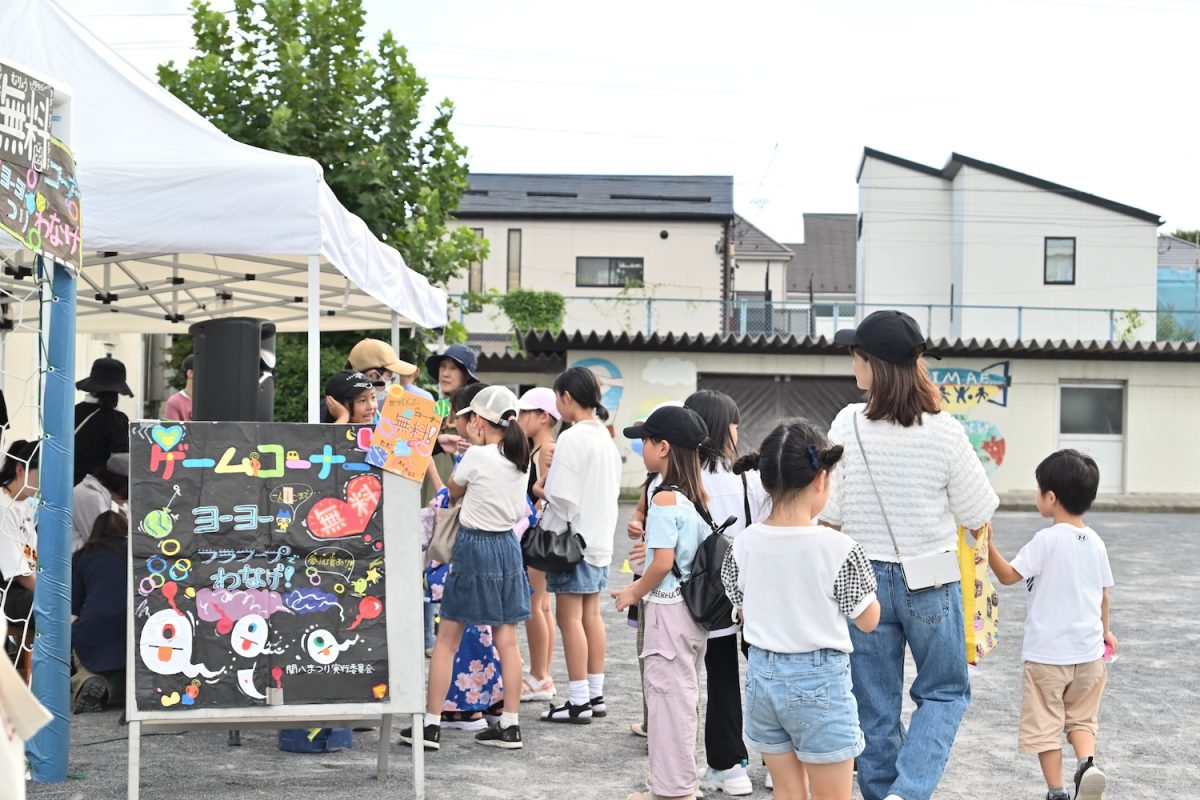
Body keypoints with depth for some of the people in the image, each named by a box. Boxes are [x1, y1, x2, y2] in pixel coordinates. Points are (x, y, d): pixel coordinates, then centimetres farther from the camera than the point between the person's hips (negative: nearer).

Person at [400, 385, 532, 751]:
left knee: (447, 638, 2)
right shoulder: (520, 459, 3)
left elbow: (453, 489, 3)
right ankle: (510, 725, 10)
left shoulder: (477, 456, -14)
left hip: (474, 546, -6)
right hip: (507, 546, 6)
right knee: (506, 639, 8)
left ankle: (431, 724, 4)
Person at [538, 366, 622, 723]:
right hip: (601, 538, 9)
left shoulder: (572, 439, -16)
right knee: (591, 614, 13)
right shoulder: (606, 438, 11)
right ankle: (595, 695, 17)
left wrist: (546, 539, -7)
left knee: (569, 616, -4)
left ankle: (579, 701, -3)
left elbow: (561, 497, -19)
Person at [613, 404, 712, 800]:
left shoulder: (664, 499, -18)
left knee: (668, 696, 0)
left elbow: (663, 561, -22)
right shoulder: (698, 496, 7)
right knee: (684, 694, 17)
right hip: (695, 605, 9)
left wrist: (634, 593, -7)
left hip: (668, 608, -9)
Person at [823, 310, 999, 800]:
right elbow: (977, 515, -4)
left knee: (876, 707, 14)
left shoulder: (848, 425, -11)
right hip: (931, 581, -1)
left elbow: (828, 514, -6)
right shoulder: (944, 432, -13)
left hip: (865, 576, 1)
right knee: (944, 692, 15)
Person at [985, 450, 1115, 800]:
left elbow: (1008, 575, -14)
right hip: (1088, 651, 6)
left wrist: (986, 543, -11)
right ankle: (1088, 762, -7)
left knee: (1045, 725, 6)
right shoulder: (1095, 542, 4)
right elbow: (1104, 594, 13)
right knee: (1081, 719, 18)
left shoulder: (1047, 541, -15)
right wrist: (1104, 631, 28)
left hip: (1046, 653, -5)